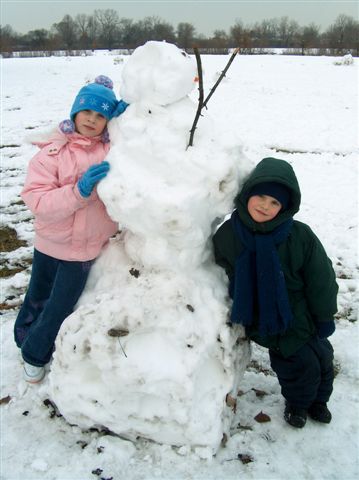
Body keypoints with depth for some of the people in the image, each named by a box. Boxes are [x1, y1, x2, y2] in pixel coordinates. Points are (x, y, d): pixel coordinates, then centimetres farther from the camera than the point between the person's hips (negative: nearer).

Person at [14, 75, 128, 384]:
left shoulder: (115, 148, -8)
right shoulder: (52, 152, -13)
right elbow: (37, 201, -20)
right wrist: (79, 190, -33)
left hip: (87, 249, 0)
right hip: (50, 243, 0)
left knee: (61, 306, 14)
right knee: (38, 297, 25)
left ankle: (36, 354, 42)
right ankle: (24, 338, 55)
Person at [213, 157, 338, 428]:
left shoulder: (300, 236, -23)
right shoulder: (226, 235, -18)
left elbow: (321, 281, -11)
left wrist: (325, 318, -2)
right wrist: (240, 315, 3)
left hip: (302, 316, 1)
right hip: (262, 322, -1)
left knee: (323, 358, 21)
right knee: (301, 365, 9)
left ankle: (318, 400, 53)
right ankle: (297, 404, 43)